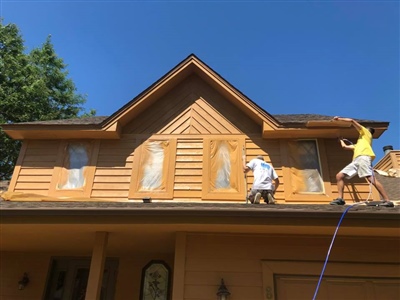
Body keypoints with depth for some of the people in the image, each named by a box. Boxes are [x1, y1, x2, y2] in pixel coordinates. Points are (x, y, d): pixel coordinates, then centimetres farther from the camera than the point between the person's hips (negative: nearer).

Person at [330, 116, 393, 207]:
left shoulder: (366, 133, 23)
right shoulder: (358, 144, 42)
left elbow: (352, 121, 17)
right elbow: (345, 146, 47)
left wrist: (339, 119, 24)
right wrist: (341, 140, 62)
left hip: (364, 157, -8)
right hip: (356, 161, 8)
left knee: (371, 179, -23)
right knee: (339, 176, -5)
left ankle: (387, 201, -24)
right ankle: (340, 199, -13)